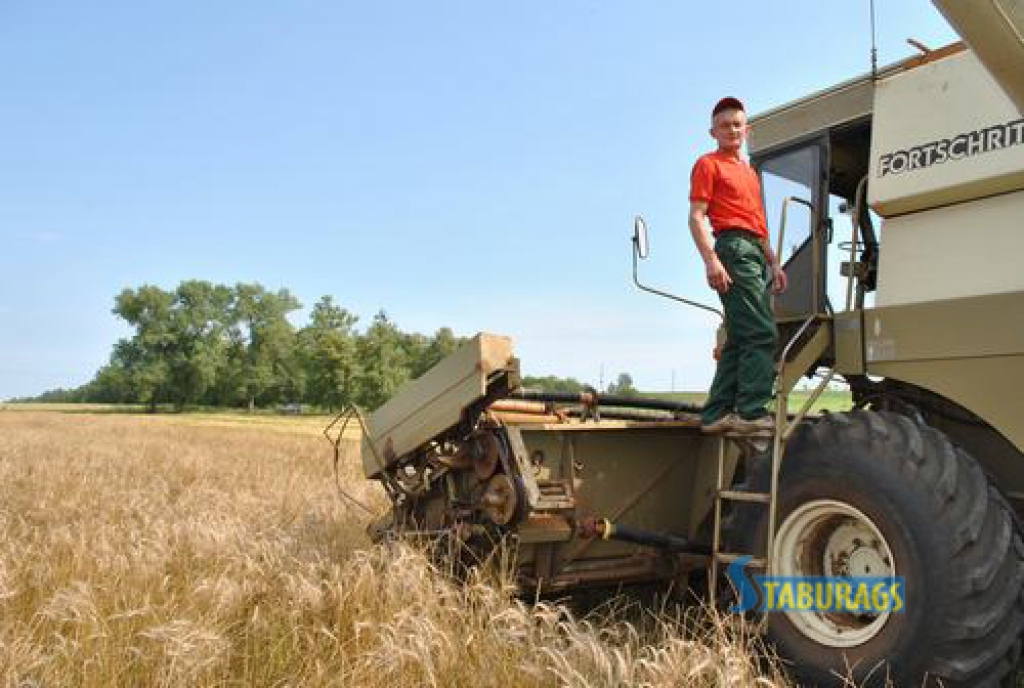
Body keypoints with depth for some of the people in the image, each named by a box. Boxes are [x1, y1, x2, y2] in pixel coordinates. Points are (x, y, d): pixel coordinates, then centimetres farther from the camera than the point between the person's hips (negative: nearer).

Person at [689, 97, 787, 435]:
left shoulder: (749, 171, 28)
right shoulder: (708, 164, 4)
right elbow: (697, 217, -8)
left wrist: (774, 264, 20)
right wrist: (711, 260, -21)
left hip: (757, 255, 9)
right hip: (734, 249, -9)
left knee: (738, 340, 5)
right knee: (761, 334, -17)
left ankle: (717, 415, 8)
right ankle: (752, 413, -17)